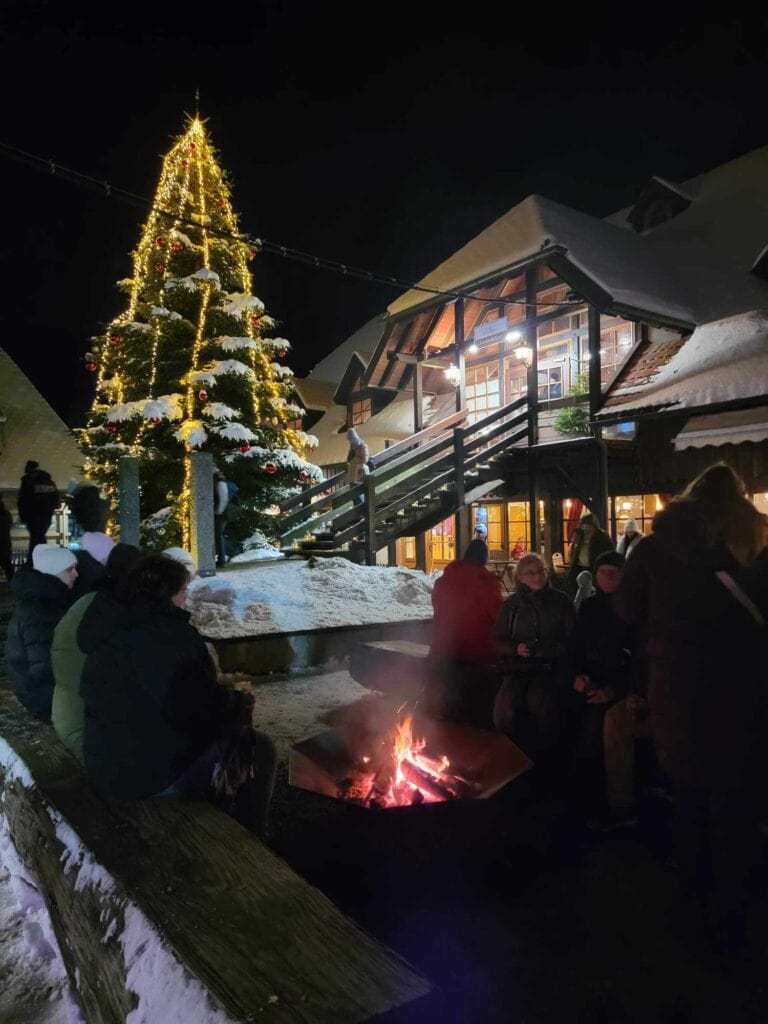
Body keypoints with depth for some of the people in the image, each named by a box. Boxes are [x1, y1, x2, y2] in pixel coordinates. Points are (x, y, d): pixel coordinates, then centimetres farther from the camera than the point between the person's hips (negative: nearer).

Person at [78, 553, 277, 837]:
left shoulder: (114, 624, 9)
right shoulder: (163, 632, -23)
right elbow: (189, 709, -29)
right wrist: (237, 703, -10)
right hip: (151, 772, -10)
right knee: (260, 749, 3)